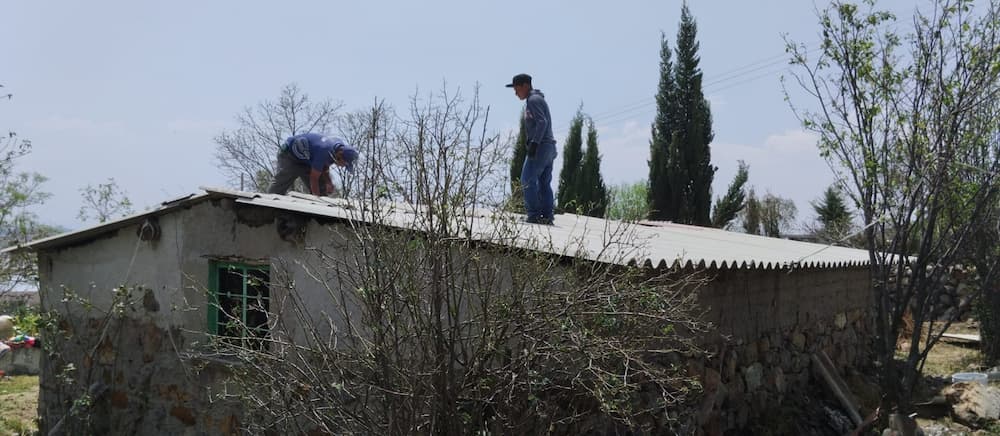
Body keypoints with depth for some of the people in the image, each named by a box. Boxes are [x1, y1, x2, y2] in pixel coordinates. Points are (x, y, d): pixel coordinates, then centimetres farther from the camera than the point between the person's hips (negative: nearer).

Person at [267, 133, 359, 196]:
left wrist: (328, 183, -15)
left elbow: (324, 168, 2)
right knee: (279, 189, -13)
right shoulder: (324, 151, -40)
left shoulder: (340, 146, -13)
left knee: (322, 189, -1)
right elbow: (314, 178, -30)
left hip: (306, 160, 9)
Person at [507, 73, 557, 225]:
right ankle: (547, 216, 6)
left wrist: (534, 143, -23)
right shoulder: (538, 99, 22)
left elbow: (542, 122, -20)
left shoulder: (533, 100, -8)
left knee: (528, 180, -7)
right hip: (549, 146, 10)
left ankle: (534, 215, -9)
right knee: (544, 183, 8)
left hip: (540, 146, -10)